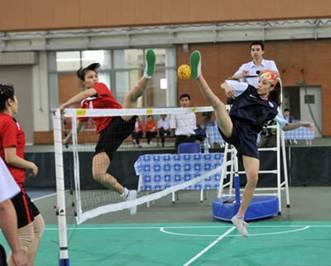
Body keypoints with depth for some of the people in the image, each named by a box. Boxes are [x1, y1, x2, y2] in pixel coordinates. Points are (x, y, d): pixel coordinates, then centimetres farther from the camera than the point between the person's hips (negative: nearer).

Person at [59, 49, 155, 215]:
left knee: (131, 95, -32)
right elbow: (80, 122, 37)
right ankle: (126, 194, 7)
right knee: (97, 174, -10)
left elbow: (87, 93, -18)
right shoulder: (84, 104, 19)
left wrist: (64, 105, -25)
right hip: (106, 133, 5)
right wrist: (68, 138, 50)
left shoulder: (101, 87, 5)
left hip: (121, 122, -5)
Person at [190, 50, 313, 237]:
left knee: (253, 178, -8)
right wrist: (227, 88, -16)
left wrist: (299, 124, 17)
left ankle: (240, 217, 8)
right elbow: (225, 83, 8)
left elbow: (284, 125, 33)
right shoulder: (247, 89, 11)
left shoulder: (272, 107, 19)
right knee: (218, 103, -30)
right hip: (233, 129, -2)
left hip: (249, 138, 3)